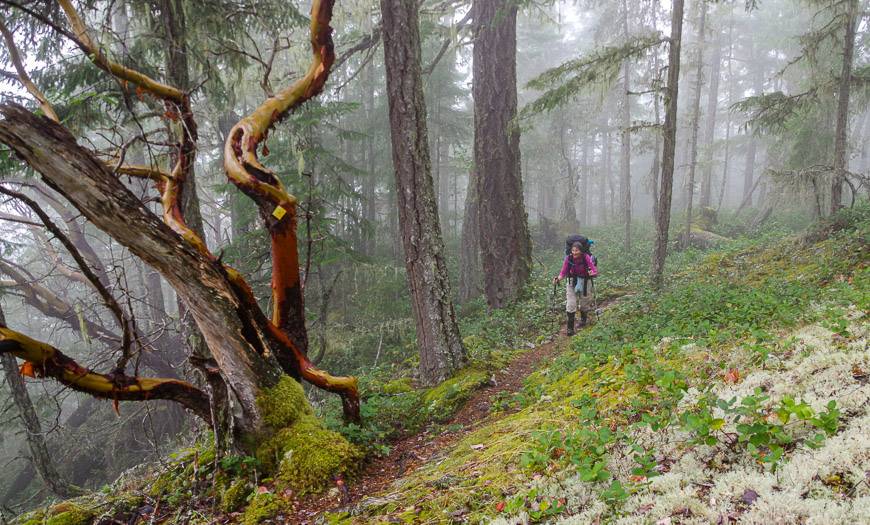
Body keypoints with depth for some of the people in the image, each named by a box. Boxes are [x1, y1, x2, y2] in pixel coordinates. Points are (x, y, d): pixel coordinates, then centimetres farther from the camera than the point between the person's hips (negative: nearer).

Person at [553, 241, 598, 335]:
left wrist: (591, 273, -47)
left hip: (585, 283, -1)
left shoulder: (586, 257, -23)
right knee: (570, 305, -9)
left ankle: (583, 319, 46)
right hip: (572, 282, 1)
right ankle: (570, 328, 0)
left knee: (584, 304, 15)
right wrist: (558, 278, -32)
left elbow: (595, 271, -24)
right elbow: (563, 272, -12)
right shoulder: (568, 258, -18)